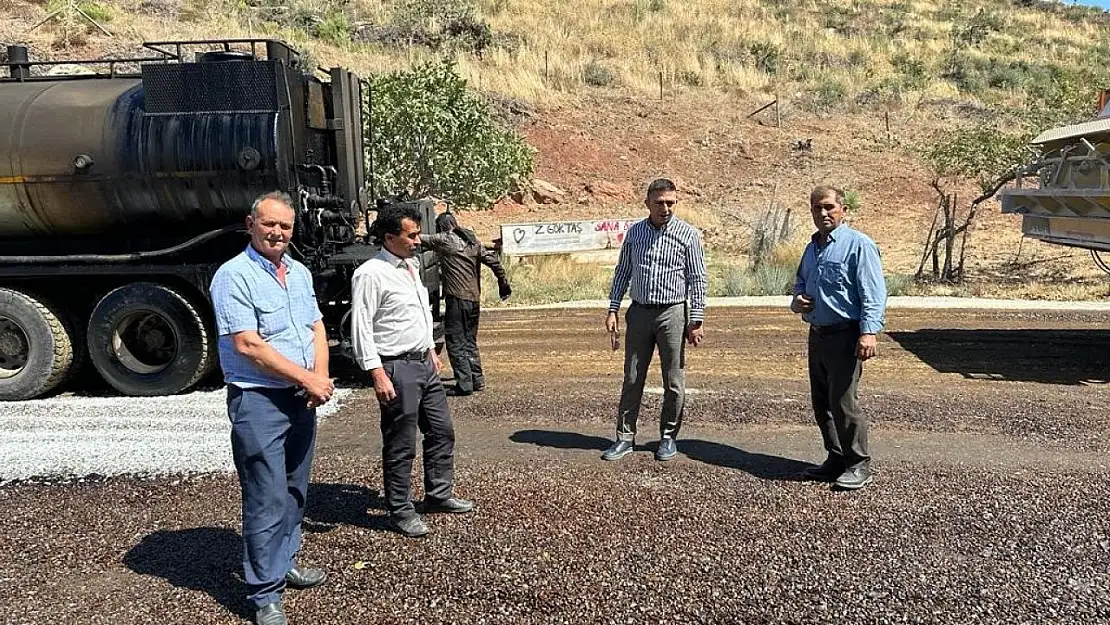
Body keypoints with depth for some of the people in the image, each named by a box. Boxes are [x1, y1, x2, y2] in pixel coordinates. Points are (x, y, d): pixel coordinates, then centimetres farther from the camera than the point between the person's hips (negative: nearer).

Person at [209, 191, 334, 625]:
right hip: (258, 402, -7)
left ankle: (284, 565, 34)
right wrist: (308, 380, -15)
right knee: (268, 500, -3)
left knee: (294, 492, 17)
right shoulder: (234, 276, -11)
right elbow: (248, 345, -18)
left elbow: (317, 328, 13)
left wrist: (320, 378, -5)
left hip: (301, 399, 8)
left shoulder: (300, 273, 13)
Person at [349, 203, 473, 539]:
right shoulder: (371, 274, -15)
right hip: (397, 369, -9)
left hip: (425, 362, 9)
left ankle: (438, 495, 32)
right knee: (401, 446, 2)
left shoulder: (412, 266, 12)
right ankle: (400, 511, 17)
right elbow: (361, 328, -18)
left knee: (441, 432, 17)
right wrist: (378, 375, -21)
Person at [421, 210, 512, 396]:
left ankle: (464, 384, -4)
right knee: (470, 341, 17)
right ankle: (477, 379, 19)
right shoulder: (472, 241, 13)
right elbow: (493, 261, 11)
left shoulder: (443, 240, -3)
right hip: (475, 299, 7)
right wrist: (504, 283, 19)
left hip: (457, 298, -7)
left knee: (456, 342, -1)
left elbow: (419, 239, 7)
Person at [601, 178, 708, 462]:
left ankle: (668, 436, 21)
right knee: (632, 380, 7)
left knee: (674, 382, 5)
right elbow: (622, 273, 12)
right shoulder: (634, 232, 7)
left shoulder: (688, 234, -3)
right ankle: (625, 437, 15)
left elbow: (697, 279, -3)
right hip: (639, 312, 3)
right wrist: (613, 310, 6)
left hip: (672, 313, -3)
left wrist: (696, 320, -8)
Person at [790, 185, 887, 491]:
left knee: (844, 403, -7)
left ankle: (859, 465, 6)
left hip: (845, 336, -8)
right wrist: (797, 301, 6)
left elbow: (873, 293, -15)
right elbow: (800, 283, 28)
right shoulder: (812, 248, 16)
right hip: (817, 335, 8)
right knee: (822, 404, 12)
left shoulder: (858, 244, -9)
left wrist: (868, 331, -25)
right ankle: (836, 459, 24)